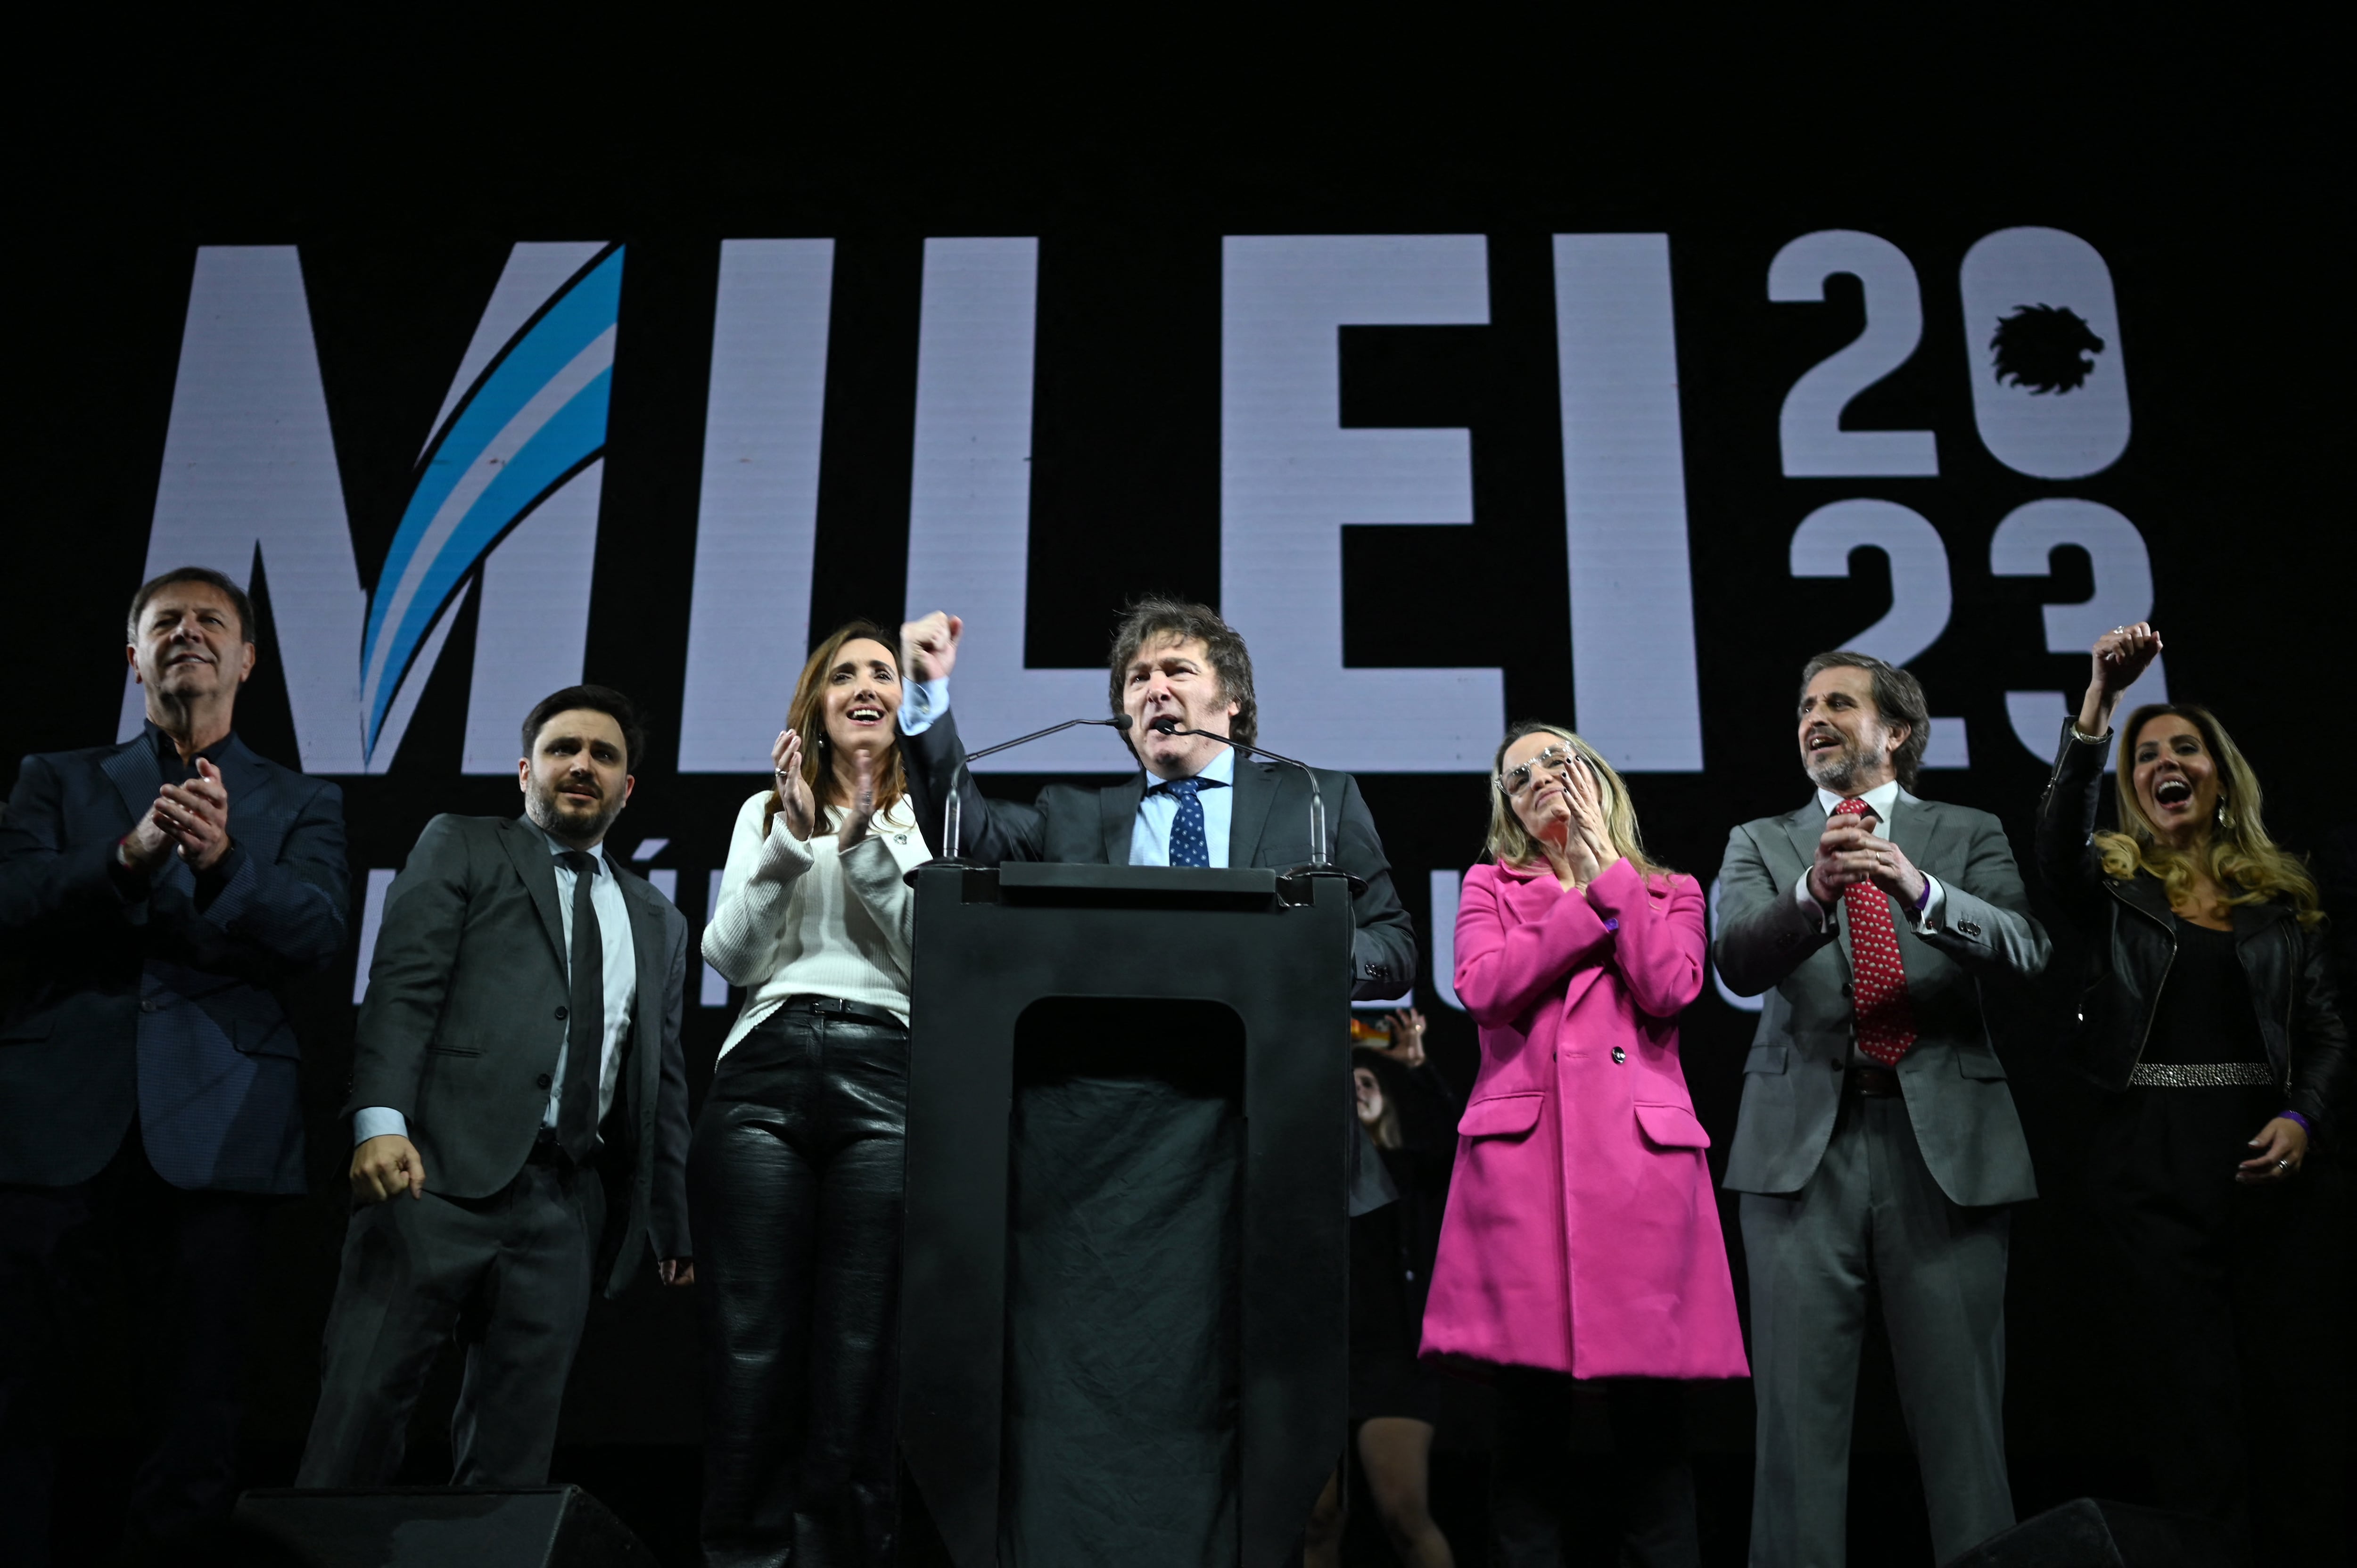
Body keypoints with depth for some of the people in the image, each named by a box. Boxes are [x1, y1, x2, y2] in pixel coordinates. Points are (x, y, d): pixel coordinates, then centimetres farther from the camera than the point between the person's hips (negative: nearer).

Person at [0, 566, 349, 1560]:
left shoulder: (301, 804, 16)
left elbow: (317, 932, -2)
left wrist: (223, 860, -21)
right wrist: (130, 856, -19)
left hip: (213, 1132, 0)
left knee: (197, 1413, 0)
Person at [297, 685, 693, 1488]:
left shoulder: (657, 921, 25)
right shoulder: (461, 847, 13)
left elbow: (665, 1080, 23)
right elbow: (403, 982, -1)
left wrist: (676, 1226, 19)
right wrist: (380, 1120, -17)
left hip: (568, 1202, 4)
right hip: (444, 1168, -3)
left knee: (514, 1443, 1)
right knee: (363, 1397, -8)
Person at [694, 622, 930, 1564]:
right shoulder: (766, 813, 22)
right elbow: (730, 958, 11)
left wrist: (867, 845, -5)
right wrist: (794, 839, -1)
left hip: (886, 1081, -1)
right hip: (765, 1073, 2)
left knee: (860, 1358, -5)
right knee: (749, 1346, -5)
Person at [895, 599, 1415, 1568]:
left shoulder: (1319, 804, 19)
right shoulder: (1077, 820, 24)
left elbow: (1392, 945, 14)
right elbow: (969, 834, 8)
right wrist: (929, 697, -4)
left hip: (1248, 1115, -1)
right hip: (1092, 1123, 2)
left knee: (1224, 1374, -2)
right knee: (1074, 1372, -3)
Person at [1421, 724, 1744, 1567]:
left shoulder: (1670, 892, 20)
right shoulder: (1490, 886, 18)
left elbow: (1668, 989, -1)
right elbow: (1483, 990, -1)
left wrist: (1609, 866, 4)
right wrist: (1587, 900, 2)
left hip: (1640, 1152, 1)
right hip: (1522, 1151, 0)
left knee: (1651, 1416, -4)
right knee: (1529, 1414, -3)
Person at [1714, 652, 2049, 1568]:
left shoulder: (1969, 836, 13)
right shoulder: (1760, 843, 14)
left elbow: (2026, 953, -4)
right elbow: (1737, 963, -4)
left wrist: (1920, 890, -22)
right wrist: (1814, 890, -24)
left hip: (1945, 1146, 0)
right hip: (1804, 1146, 0)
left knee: (1962, 1412, 1)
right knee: (1799, 1413, -1)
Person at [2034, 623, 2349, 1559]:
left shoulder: (2282, 899, 12)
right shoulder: (2116, 885, 4)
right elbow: (2057, 841, -19)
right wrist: (2097, 705, -30)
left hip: (2260, 1156, 2)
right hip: (2152, 1159, -2)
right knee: (2195, 1388, -2)